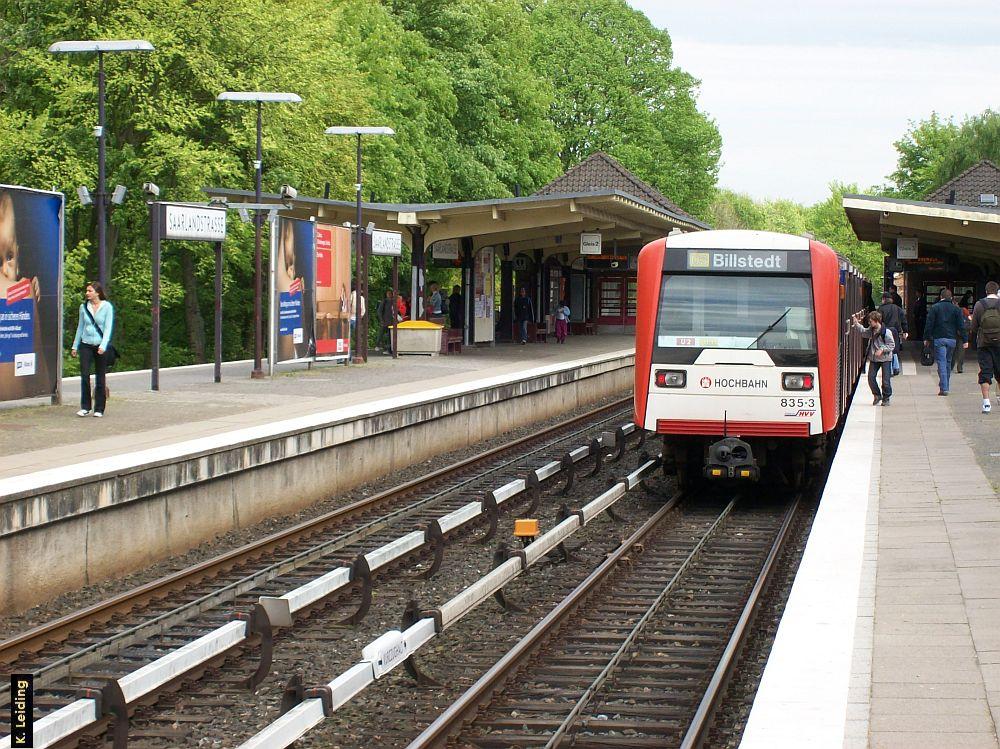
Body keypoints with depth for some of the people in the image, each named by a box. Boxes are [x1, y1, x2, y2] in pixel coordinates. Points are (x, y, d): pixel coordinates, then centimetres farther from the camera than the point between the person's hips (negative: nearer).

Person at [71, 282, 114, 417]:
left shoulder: (107, 307, -3)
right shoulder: (84, 307, 7)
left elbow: (108, 328, -7)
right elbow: (80, 327, 15)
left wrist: (103, 346, -18)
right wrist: (75, 346, 15)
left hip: (101, 346, -2)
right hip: (86, 345, 2)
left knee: (100, 378, 2)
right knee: (84, 375, -8)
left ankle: (99, 409, 10)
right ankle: (85, 407, 0)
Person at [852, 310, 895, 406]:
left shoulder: (886, 332, -18)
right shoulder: (871, 330, 2)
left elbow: (892, 345, -14)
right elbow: (863, 331, 21)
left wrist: (882, 349, -25)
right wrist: (856, 323, 10)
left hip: (885, 358, -6)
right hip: (874, 358, 6)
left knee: (886, 380, -1)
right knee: (871, 377, 2)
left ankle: (886, 398, 16)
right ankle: (877, 395, 19)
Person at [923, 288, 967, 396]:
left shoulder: (934, 308, -1)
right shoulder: (956, 309, 6)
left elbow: (929, 324, -3)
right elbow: (961, 326, 4)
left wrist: (926, 338, 3)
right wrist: (964, 340, 5)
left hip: (939, 338, -3)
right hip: (952, 339, 3)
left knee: (941, 363, -6)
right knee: (948, 363, 16)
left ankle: (943, 388, -16)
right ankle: (945, 386, 21)